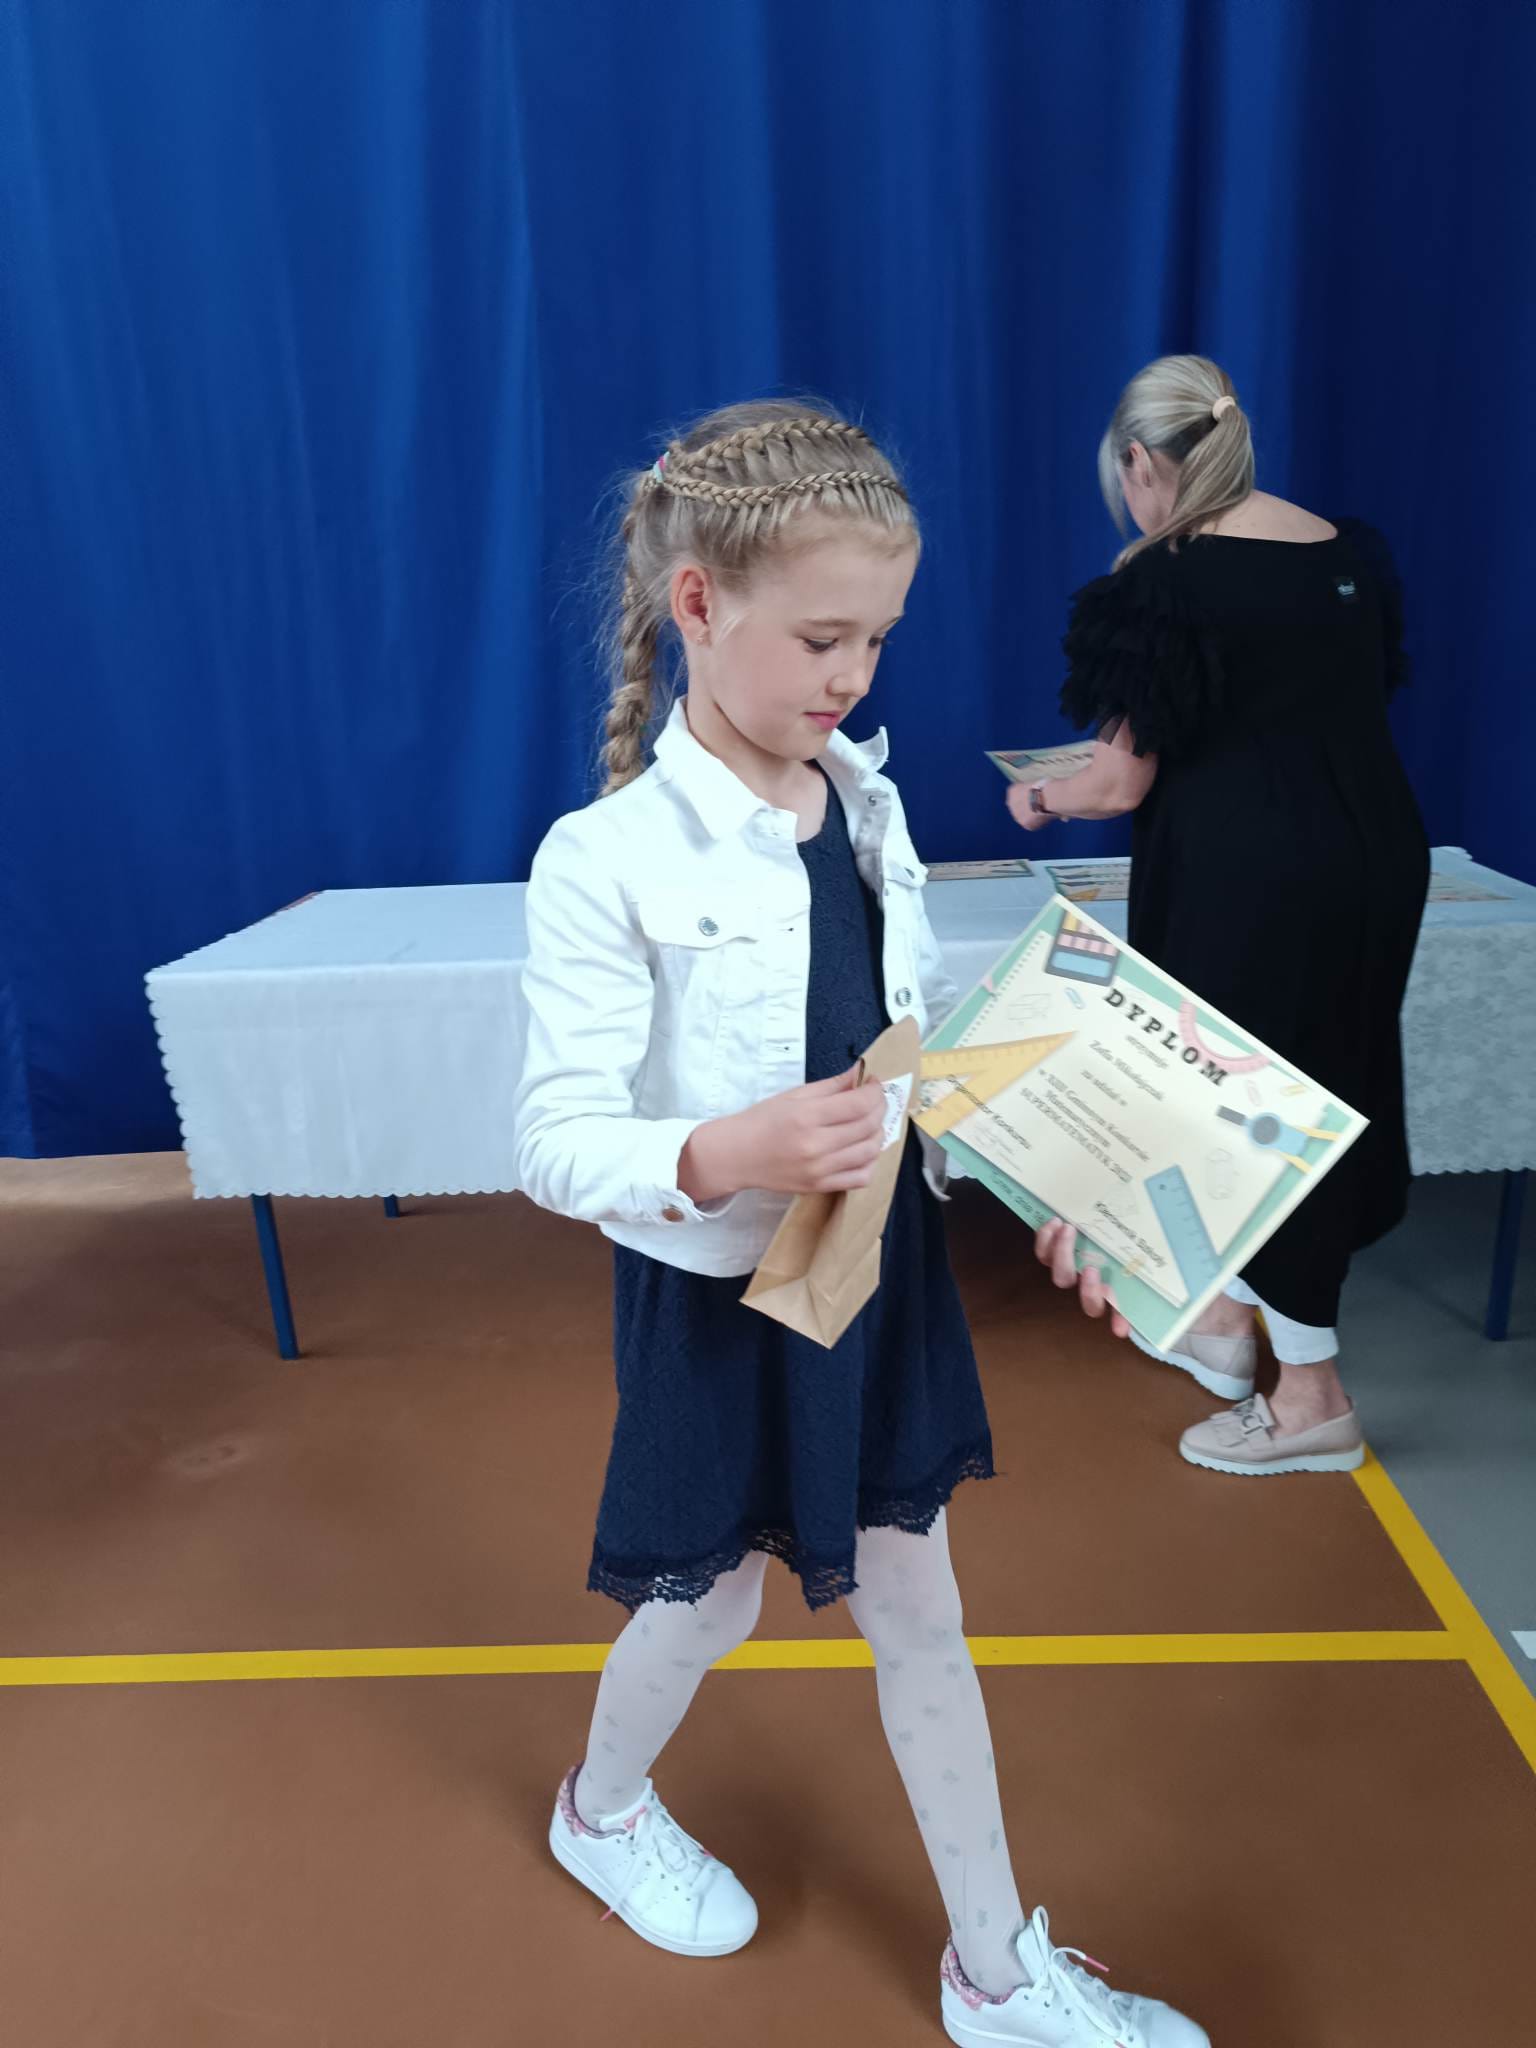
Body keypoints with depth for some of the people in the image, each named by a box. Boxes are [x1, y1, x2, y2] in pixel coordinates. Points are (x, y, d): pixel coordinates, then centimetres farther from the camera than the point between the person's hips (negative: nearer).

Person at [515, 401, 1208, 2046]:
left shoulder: (868, 808, -1)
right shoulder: (608, 861, -20)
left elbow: (927, 1031, 7)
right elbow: (556, 1144, -20)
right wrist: (729, 1156, -37)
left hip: (886, 1269, 5)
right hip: (719, 1296, -5)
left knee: (918, 1615, 18)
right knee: (714, 1594, 19)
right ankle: (601, 1809, 55)